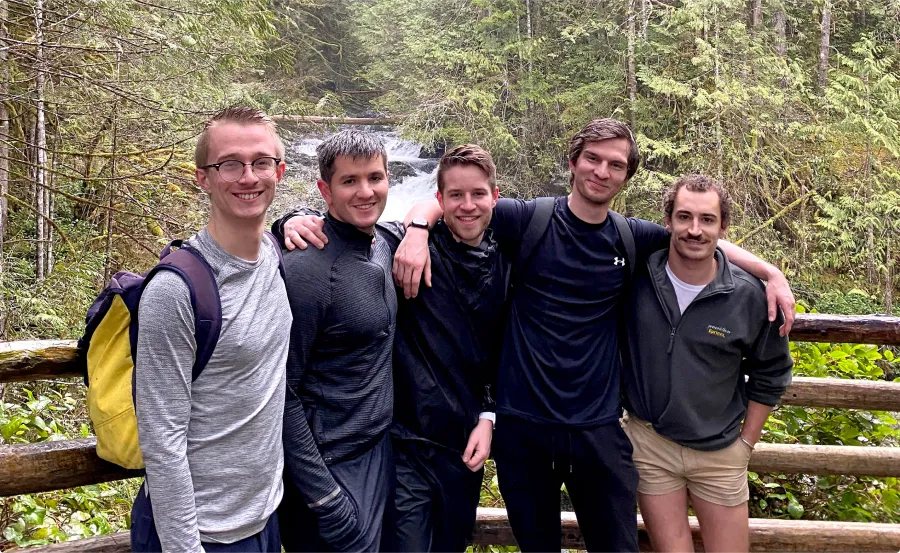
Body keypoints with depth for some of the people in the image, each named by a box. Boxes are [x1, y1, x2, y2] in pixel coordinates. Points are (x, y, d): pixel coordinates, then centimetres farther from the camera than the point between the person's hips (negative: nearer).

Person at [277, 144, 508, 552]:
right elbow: (335, 228, -7)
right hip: (407, 443, -5)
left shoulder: (504, 267, 4)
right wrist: (294, 221, -28)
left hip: (466, 446, 5)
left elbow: (501, 354, 12)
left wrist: (488, 418, 5)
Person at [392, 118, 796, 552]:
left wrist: (772, 274, 8)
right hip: (522, 425, -2)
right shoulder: (529, 221, -4)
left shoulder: (633, 239, 4)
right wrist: (416, 233, -22)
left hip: (598, 429, 2)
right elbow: (438, 203, -2)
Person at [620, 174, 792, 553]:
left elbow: (771, 374, 4)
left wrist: (746, 442, 5)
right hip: (649, 442, 0)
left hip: (720, 452, 0)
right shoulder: (637, 276, -11)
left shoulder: (750, 295, -11)